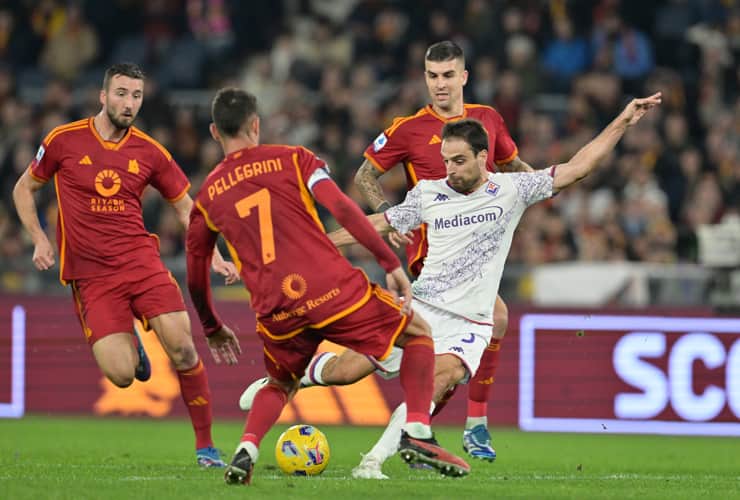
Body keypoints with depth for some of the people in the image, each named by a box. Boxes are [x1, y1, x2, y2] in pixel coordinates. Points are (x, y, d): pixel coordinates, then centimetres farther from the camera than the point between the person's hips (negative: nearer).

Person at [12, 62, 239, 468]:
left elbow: (186, 208, 13)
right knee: (122, 375, -15)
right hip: (90, 275, -2)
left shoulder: (149, 152, 5)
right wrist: (39, 240, 1)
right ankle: (129, 344, 24)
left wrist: (216, 259, 1)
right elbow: (23, 190, 14)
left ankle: (205, 445, -2)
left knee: (182, 347, -17)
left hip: (142, 262, 2)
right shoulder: (64, 141, 0)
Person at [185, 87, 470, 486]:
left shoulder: (207, 196, 16)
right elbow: (342, 209, -7)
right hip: (332, 289, -3)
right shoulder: (291, 159, 7)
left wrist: (213, 330, 38)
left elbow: (195, 279, 22)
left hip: (277, 314, 3)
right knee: (418, 335, 17)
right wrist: (392, 265, -6)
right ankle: (417, 434, 0)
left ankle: (246, 450, 3)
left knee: (280, 384, 31)